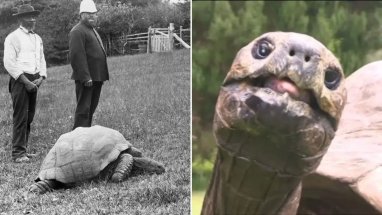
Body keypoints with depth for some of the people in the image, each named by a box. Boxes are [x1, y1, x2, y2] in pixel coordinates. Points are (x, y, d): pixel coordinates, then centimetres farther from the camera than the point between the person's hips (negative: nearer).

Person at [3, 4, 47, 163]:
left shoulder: (37, 38, 18)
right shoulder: (13, 37, -4)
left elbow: (42, 60, 20)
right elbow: (9, 63, -11)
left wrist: (41, 78, 2)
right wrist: (25, 81, -14)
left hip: (34, 82, 7)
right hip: (20, 80, -7)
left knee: (29, 117, 9)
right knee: (20, 117, -8)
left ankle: (23, 150, 17)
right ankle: (18, 153, -4)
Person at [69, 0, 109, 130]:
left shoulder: (92, 30, 21)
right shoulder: (77, 31, -12)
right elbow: (77, 56, -20)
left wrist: (102, 76, 20)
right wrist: (85, 77, -24)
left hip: (96, 78, 10)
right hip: (86, 79, -10)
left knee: (91, 108, 16)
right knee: (83, 109, -6)